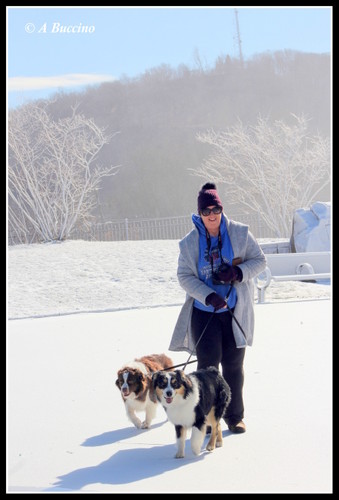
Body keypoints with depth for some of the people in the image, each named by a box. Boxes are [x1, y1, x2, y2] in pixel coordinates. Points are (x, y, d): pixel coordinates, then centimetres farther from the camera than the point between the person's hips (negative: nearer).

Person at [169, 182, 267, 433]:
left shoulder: (240, 233, -2)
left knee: (233, 365, 8)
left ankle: (235, 416, 21)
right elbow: (184, 275, -3)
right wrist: (208, 296, -17)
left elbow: (259, 260, 2)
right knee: (208, 364, -3)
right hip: (205, 311, -1)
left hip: (236, 311, 1)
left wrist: (237, 272, -17)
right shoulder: (189, 242, -2)